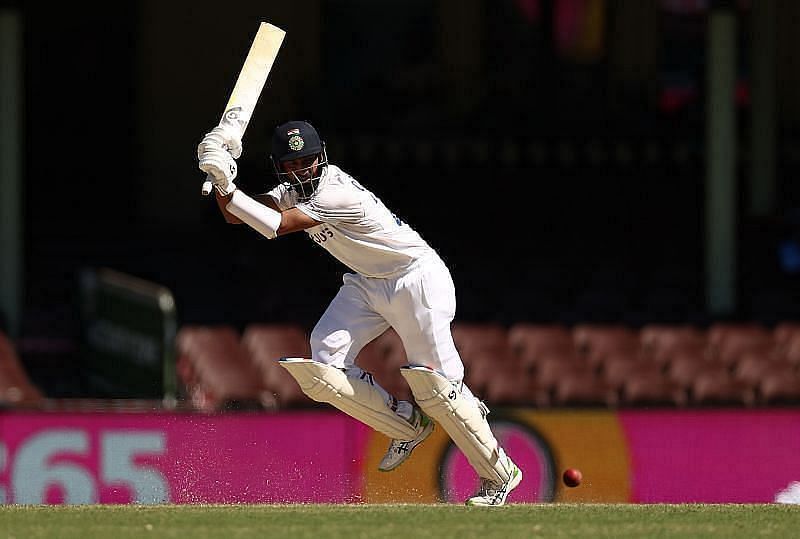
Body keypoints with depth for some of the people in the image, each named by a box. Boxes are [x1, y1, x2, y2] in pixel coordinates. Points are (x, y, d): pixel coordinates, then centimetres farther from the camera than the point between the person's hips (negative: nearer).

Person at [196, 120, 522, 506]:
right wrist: (222, 182, -26)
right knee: (322, 371, -10)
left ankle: (499, 474, 4)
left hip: (416, 276, -8)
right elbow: (236, 216, -7)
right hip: (365, 283, 8)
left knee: (436, 384, -11)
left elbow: (276, 226, -33)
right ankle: (407, 425, 10)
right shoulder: (294, 190, -2)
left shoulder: (337, 193, -28)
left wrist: (228, 190, -34)